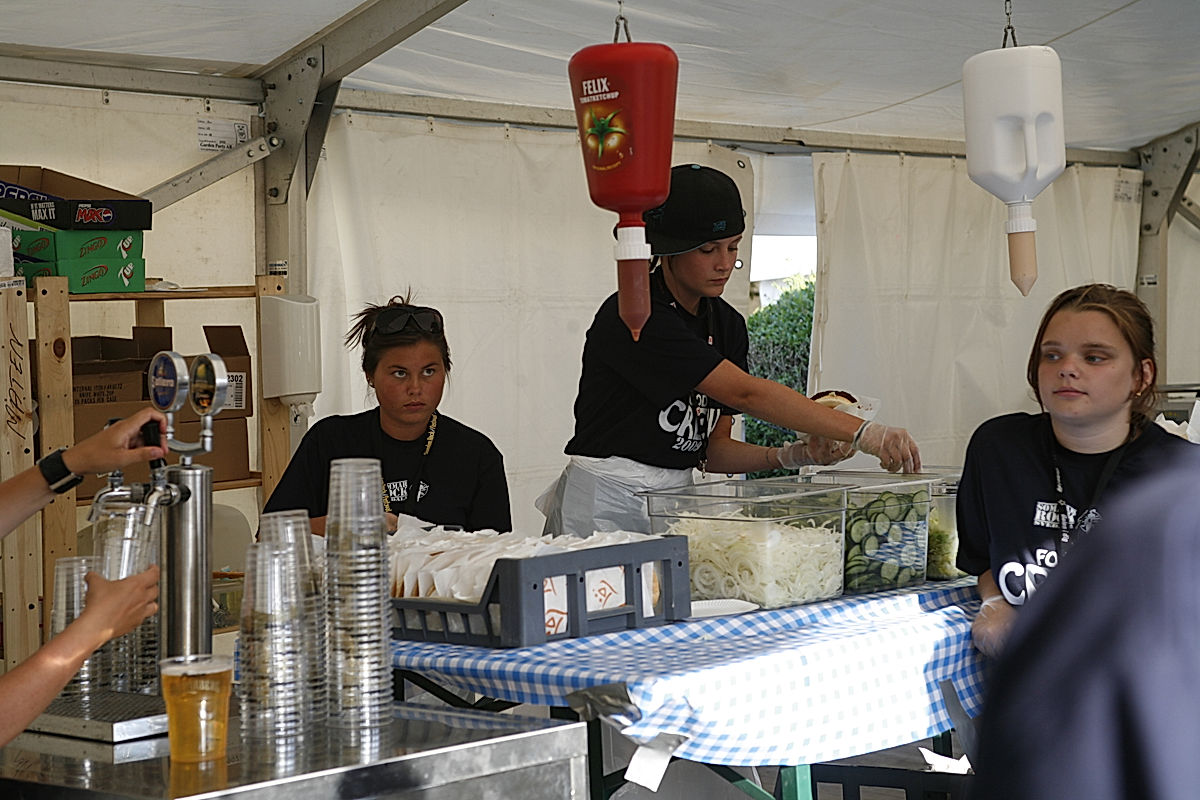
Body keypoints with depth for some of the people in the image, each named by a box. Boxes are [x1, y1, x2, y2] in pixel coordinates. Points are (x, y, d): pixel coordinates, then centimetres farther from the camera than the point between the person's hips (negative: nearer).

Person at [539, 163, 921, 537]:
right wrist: (862, 433, -27)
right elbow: (746, 392, -24)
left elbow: (713, 451, 9)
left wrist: (794, 455, -9)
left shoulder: (728, 325, 8)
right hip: (604, 510, -7)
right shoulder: (635, 318, -17)